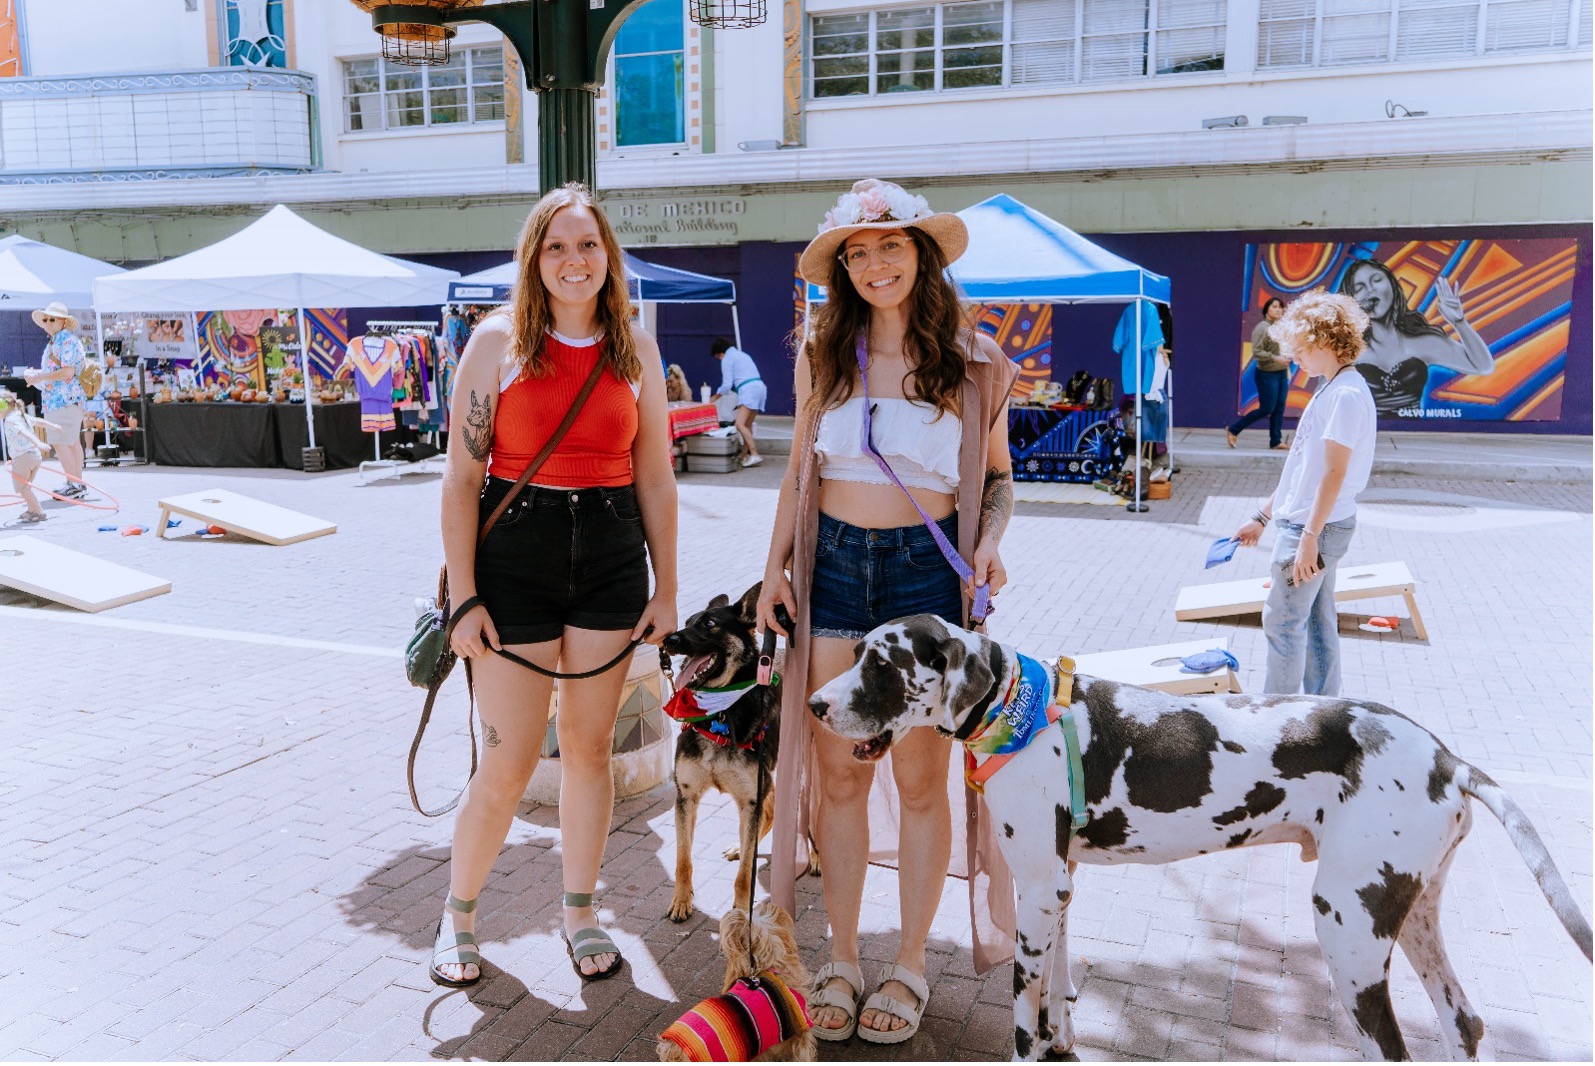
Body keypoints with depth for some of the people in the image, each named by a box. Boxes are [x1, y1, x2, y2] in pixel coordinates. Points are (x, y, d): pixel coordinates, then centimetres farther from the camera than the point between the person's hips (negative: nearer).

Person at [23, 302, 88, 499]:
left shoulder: (68, 341, -12)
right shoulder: (54, 342, 20)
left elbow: (67, 372, -22)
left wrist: (38, 377, -16)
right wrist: (34, 376, 10)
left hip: (65, 400, -10)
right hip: (55, 400, 10)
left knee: (59, 443, -11)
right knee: (72, 442, 12)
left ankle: (73, 485, -8)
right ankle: (79, 484, 17)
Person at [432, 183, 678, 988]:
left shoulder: (636, 351, 6)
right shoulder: (499, 341, -3)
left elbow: (655, 476, 9)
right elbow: (461, 477, -5)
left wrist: (666, 587, 7)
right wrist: (464, 598, -10)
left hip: (611, 558, 3)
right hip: (514, 557, -3)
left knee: (589, 744, 11)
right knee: (508, 763, 1)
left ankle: (579, 910, 30)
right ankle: (459, 913, 27)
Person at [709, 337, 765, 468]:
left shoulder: (727, 359, 2)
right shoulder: (742, 354, 28)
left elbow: (727, 384, -3)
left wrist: (716, 396, 13)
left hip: (748, 390, -9)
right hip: (759, 386, 9)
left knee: (740, 424, -16)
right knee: (747, 424, 14)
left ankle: (754, 454, -26)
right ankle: (745, 455, 17)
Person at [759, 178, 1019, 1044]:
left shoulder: (974, 365, 1)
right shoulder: (821, 358, 7)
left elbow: (998, 475, 10)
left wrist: (991, 541, -9)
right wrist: (775, 568, 6)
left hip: (927, 570, -2)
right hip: (833, 566, 2)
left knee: (920, 778, 6)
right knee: (837, 775, 7)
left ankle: (909, 965, 24)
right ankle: (841, 958, 23)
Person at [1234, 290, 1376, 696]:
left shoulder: (1346, 394, -17)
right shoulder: (1330, 390, 14)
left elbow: (1333, 474, -22)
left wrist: (1309, 537, -23)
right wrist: (1262, 516, 21)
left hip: (1317, 527, -10)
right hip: (1315, 525, 10)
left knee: (1282, 621, -2)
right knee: (1317, 621, 14)